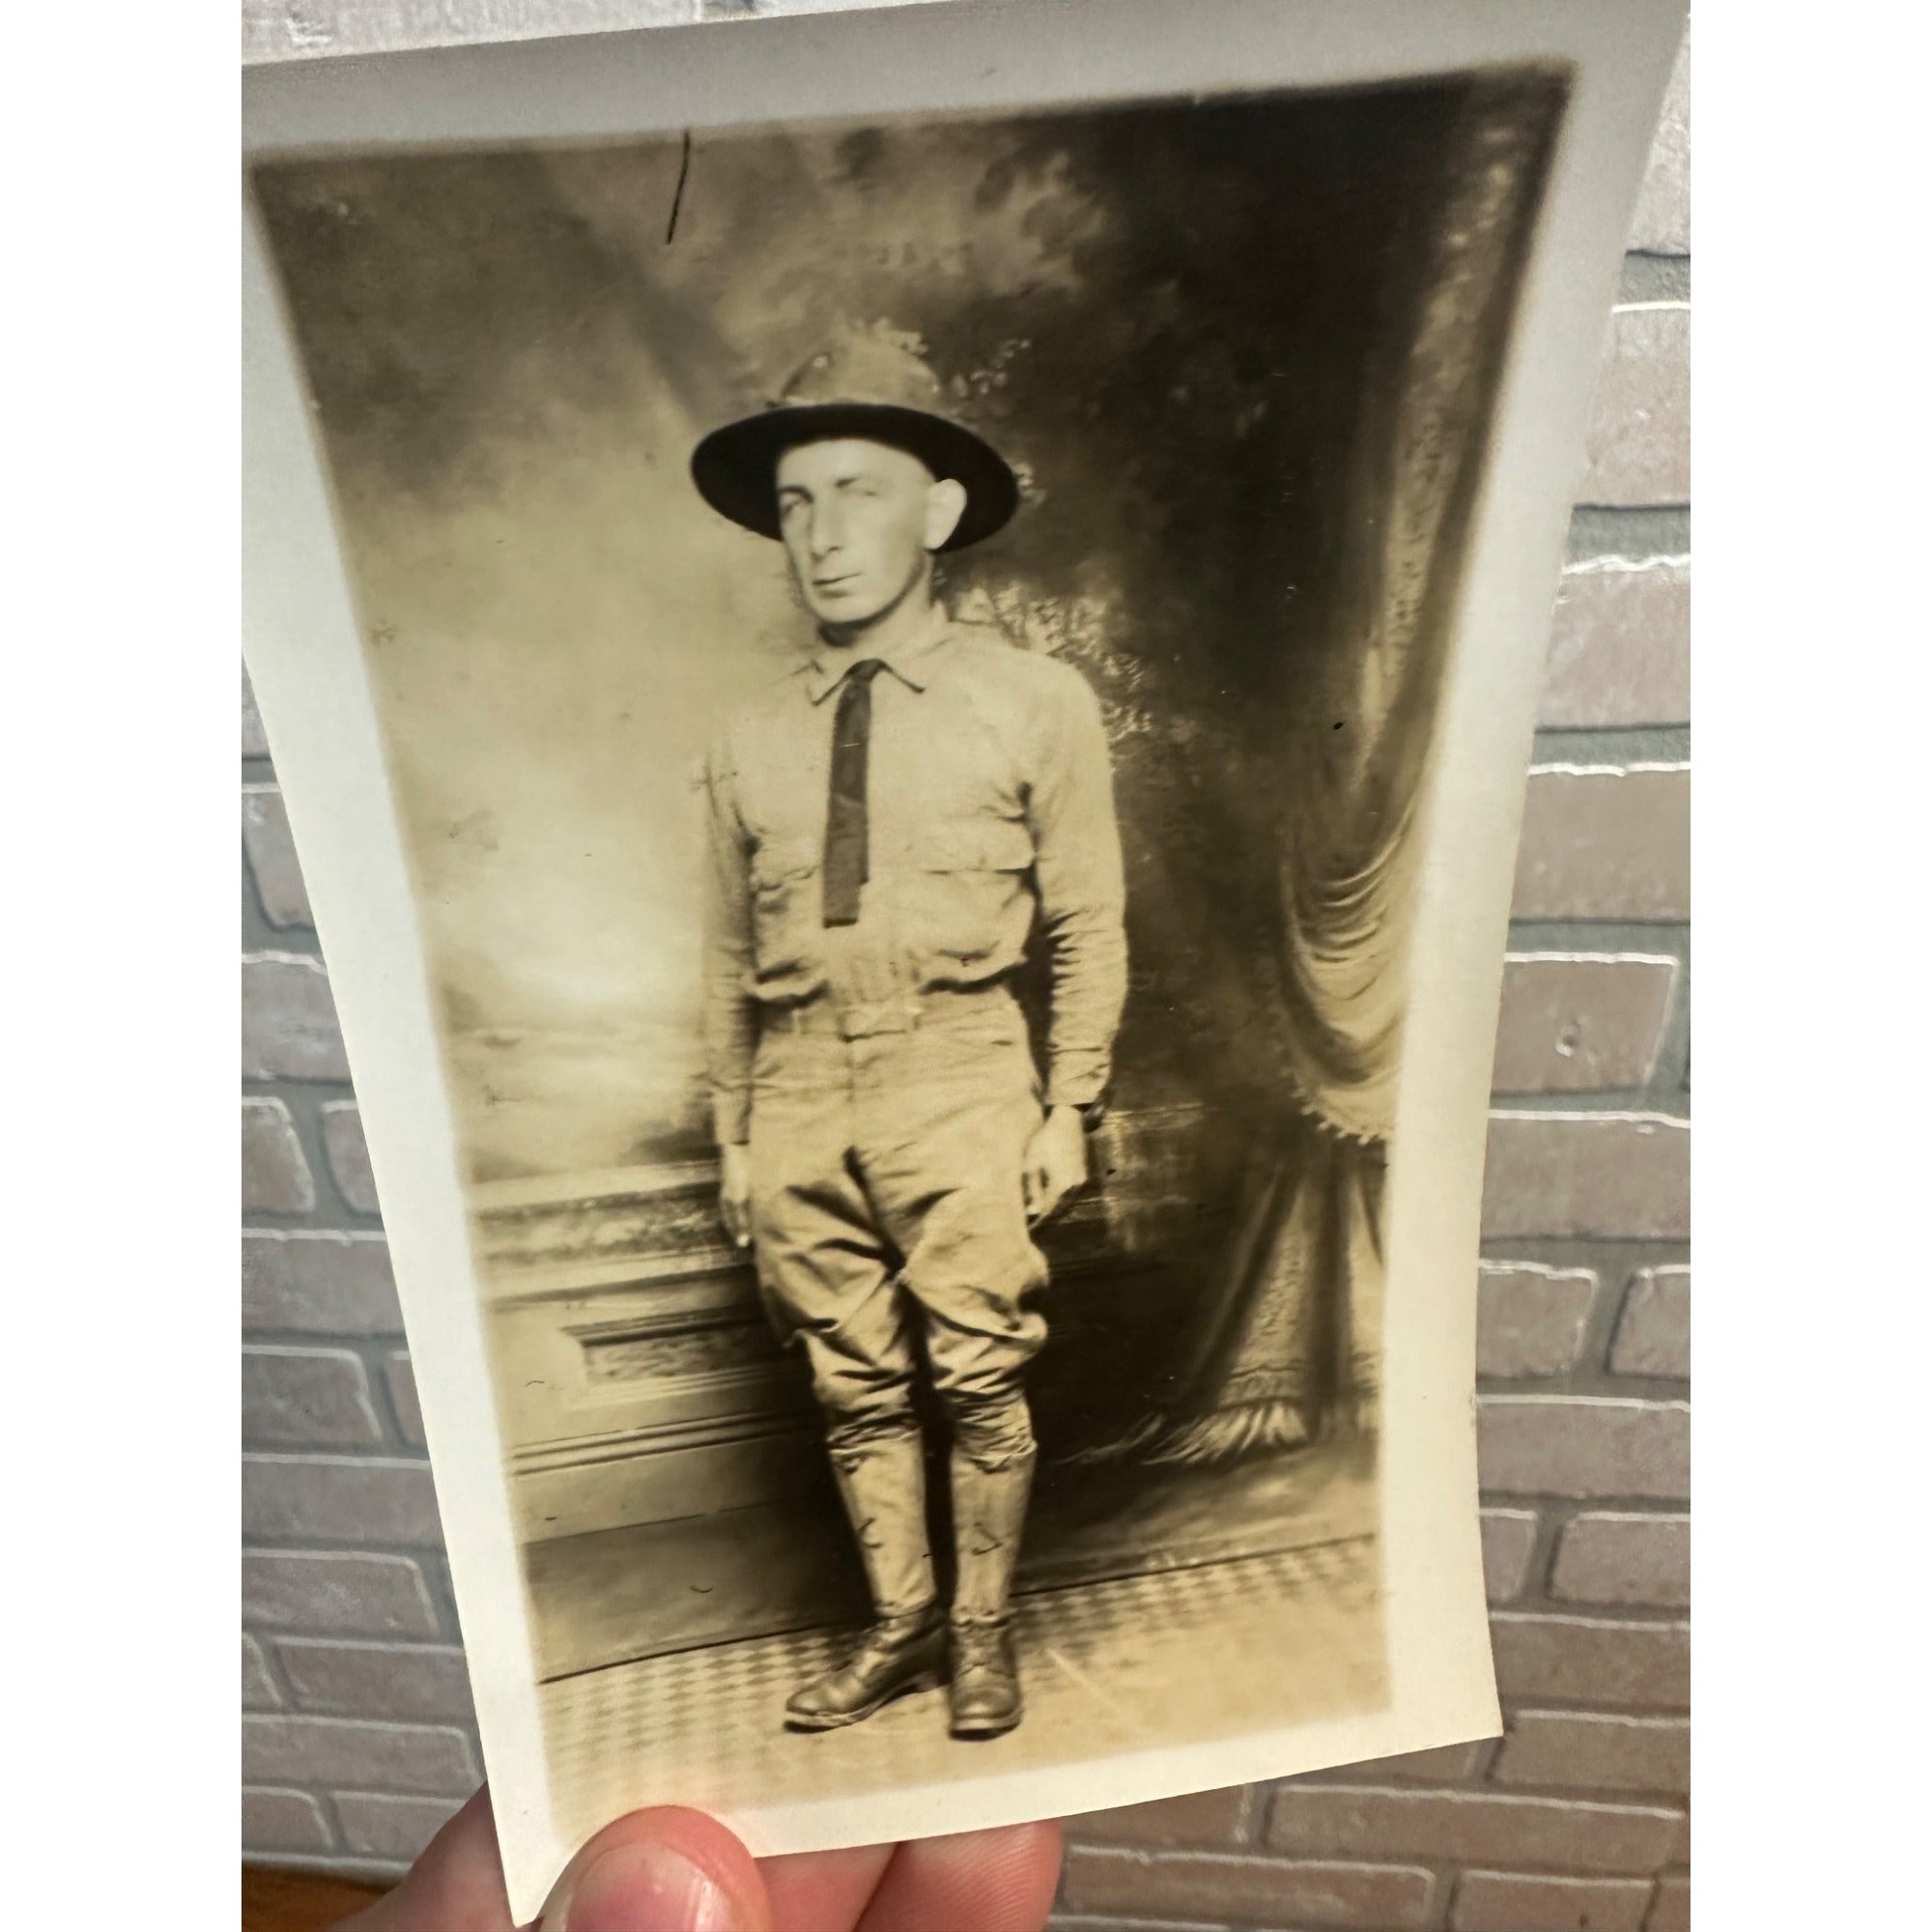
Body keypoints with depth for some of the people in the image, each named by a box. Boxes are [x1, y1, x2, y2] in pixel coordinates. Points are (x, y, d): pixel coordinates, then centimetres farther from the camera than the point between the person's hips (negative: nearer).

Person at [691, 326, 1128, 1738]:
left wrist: (1071, 1108, -3)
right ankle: (901, 1626, 34)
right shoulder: (755, 740, 9)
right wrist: (734, 1134, 12)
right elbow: (731, 956, 12)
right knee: (855, 1387, 13)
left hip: (959, 1086, -3)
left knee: (981, 1382, 5)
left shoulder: (1036, 704, 0)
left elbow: (1089, 930, 0)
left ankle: (984, 1633, 30)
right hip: (801, 1093, 4)